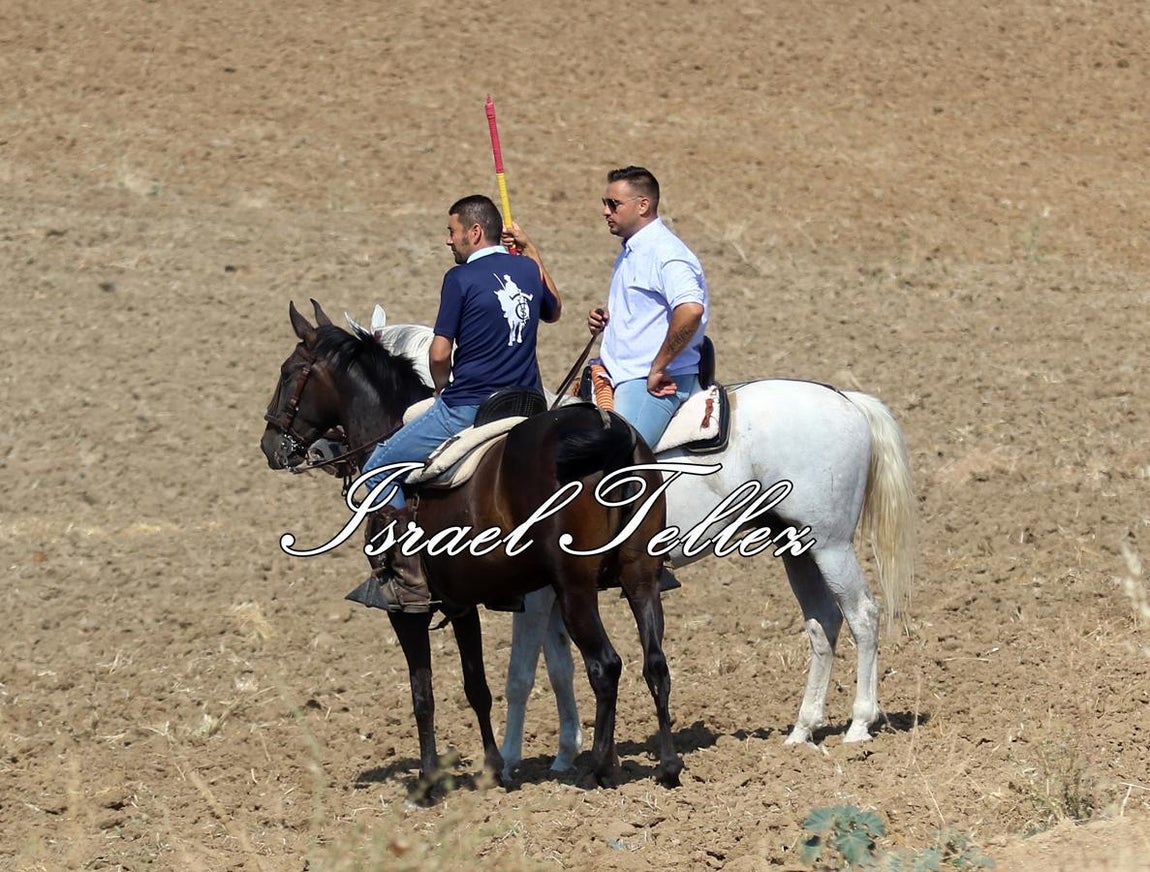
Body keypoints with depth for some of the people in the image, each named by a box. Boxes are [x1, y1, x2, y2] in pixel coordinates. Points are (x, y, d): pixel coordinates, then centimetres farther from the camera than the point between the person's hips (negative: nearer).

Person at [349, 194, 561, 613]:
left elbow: (439, 354, -10)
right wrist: (531, 251, 33)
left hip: (468, 408, -7)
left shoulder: (461, 278, -9)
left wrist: (444, 389, 11)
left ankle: (410, 583, -4)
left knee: (381, 467, 4)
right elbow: (553, 311, 33)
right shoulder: (529, 271, 9)